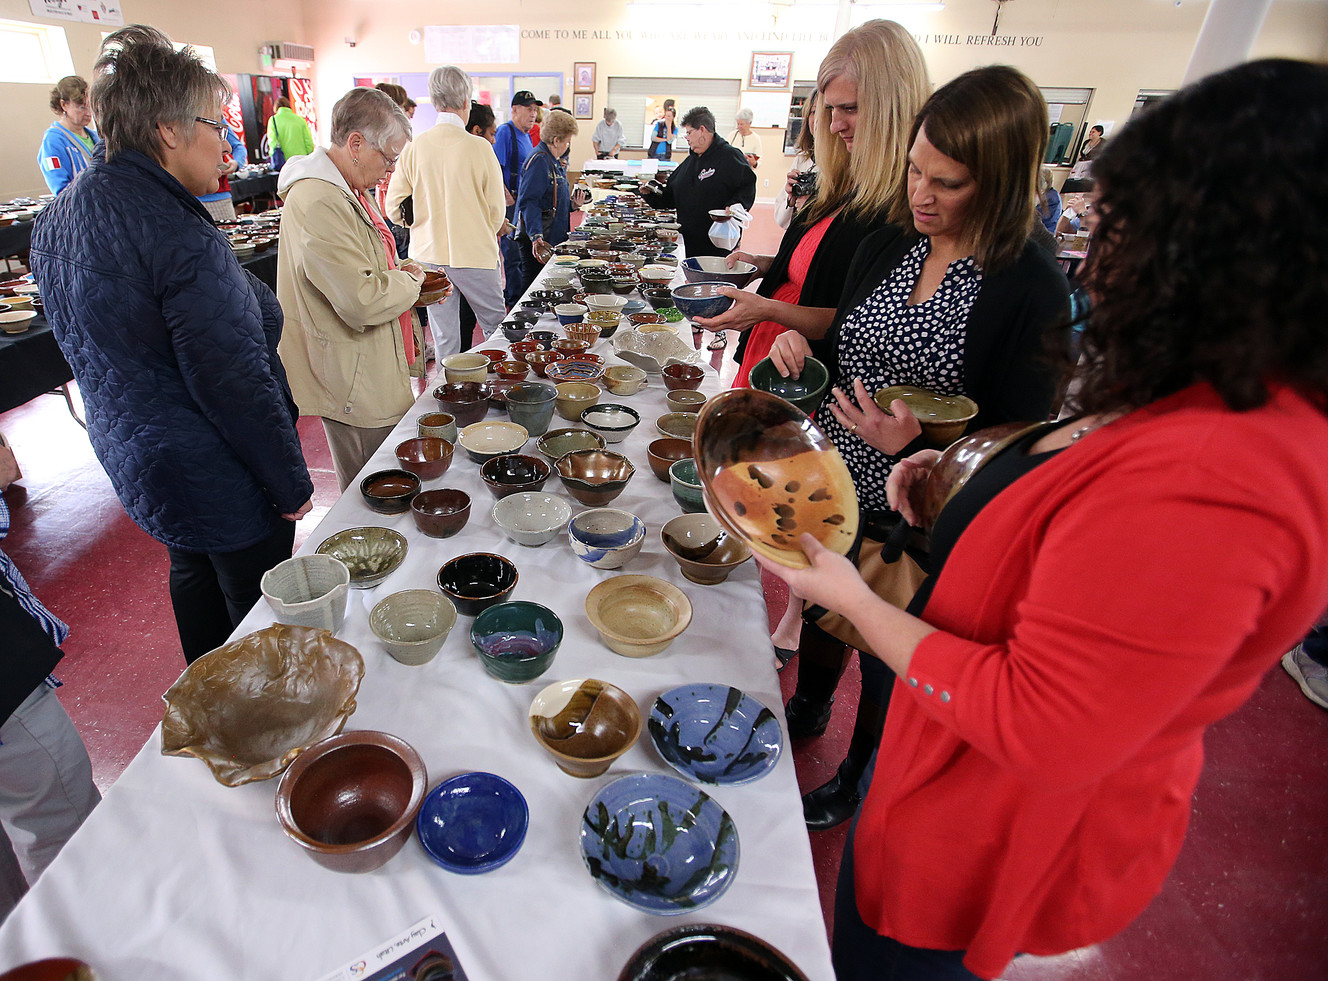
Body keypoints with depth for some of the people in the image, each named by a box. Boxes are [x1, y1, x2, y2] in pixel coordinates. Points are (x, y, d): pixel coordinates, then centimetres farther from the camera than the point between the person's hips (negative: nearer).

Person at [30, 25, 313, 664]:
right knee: (260, 614, 8)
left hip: (129, 460, 10)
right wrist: (292, 485, -15)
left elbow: (89, 349, 14)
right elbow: (237, 384, -26)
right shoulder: (180, 238, -26)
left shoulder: (57, 217, 5)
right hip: (217, 481, -10)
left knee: (193, 576, 27)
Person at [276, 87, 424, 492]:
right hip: (356, 386, -10)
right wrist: (410, 280, -9)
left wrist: (405, 279, 7)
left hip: (371, 378, 10)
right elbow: (363, 301, -28)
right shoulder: (319, 204, -22)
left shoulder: (344, 192, 13)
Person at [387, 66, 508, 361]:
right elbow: (496, 210, -6)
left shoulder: (413, 146, -3)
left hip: (428, 255, 4)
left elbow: (394, 207, 1)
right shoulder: (479, 147, -12)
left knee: (444, 339, 12)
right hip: (474, 254, -3)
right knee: (496, 327, 14)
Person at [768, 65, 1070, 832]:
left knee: (887, 660, 16)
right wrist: (802, 353, -10)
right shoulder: (886, 247, 0)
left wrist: (915, 445, -31)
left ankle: (858, 779, 46)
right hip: (829, 487, 5)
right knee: (819, 610, 25)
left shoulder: (1034, 292, -18)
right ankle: (807, 712, 56)